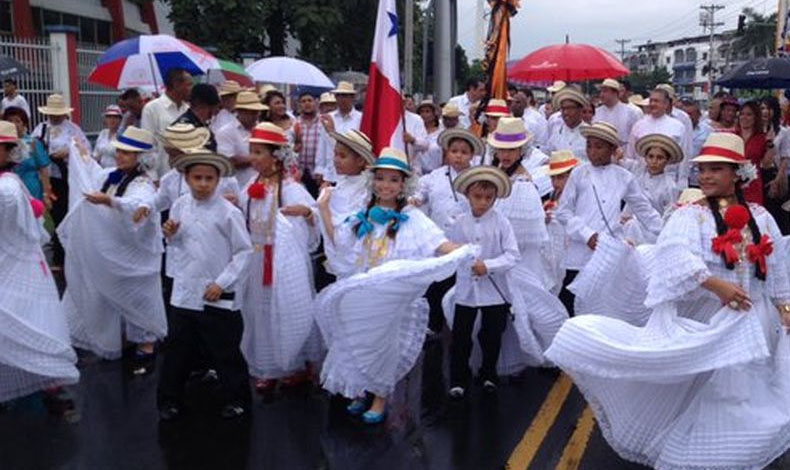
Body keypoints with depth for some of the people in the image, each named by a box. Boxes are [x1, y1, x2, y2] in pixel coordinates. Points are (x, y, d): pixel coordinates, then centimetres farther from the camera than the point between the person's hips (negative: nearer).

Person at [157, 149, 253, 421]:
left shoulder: (228, 212, -11)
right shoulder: (179, 207, 4)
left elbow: (244, 252, -9)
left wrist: (222, 283, -14)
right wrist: (170, 235, -4)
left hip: (218, 297, -4)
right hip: (184, 293, 4)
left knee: (225, 352, 7)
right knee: (178, 350, 14)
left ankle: (236, 399, 25)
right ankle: (170, 401, 28)